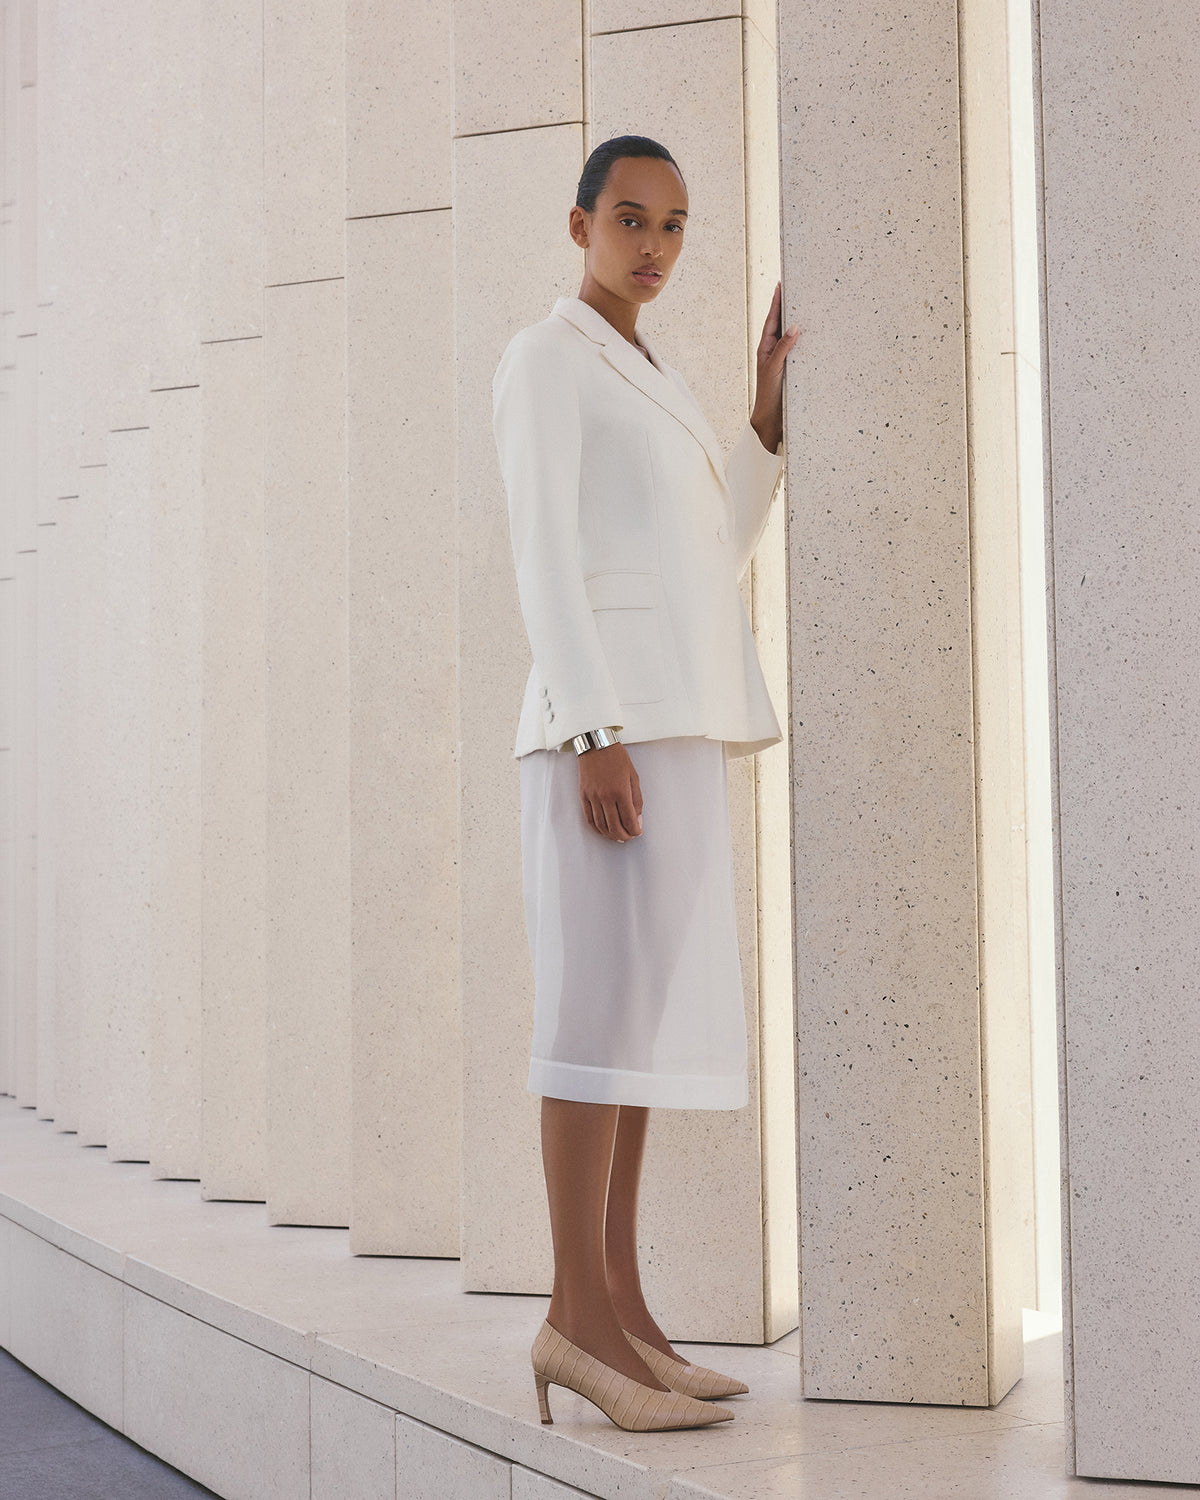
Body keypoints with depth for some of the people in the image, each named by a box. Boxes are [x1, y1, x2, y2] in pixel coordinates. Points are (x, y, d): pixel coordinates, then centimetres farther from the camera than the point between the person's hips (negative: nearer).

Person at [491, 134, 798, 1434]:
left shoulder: (651, 385, 25)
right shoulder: (543, 360, -2)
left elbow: (716, 553, 20)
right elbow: (543, 558, -12)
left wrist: (773, 400, 14)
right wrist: (598, 737, -21)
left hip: (677, 726, 9)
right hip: (610, 718, -9)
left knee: (650, 1012, 4)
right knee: (607, 1000, -13)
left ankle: (611, 1310, 6)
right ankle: (580, 1316, -11)